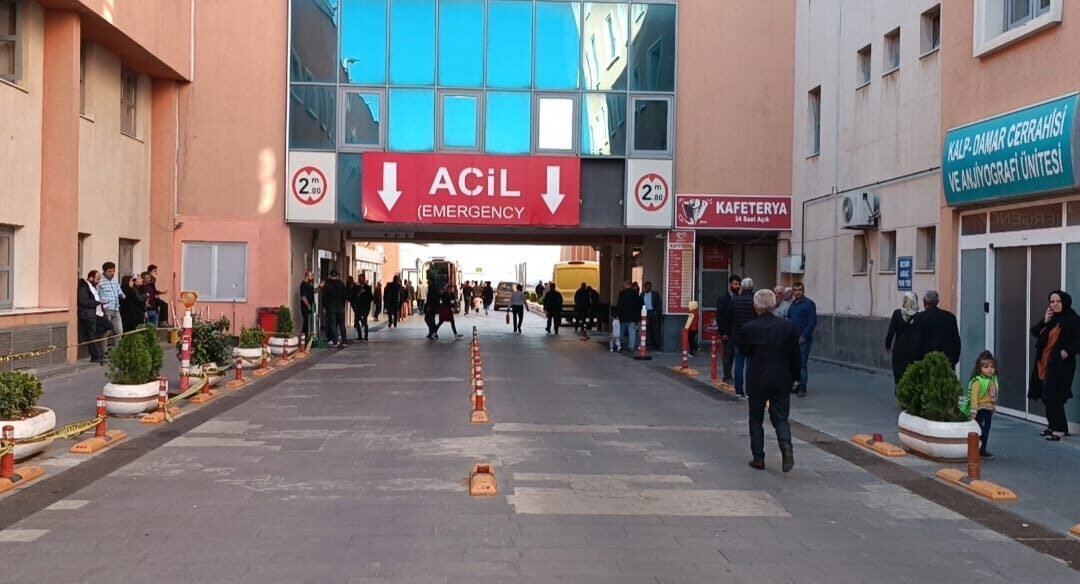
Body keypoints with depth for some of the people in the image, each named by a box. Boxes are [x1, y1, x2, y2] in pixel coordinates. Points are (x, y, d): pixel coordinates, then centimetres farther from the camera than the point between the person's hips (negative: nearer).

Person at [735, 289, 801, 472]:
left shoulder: (748, 329, -13)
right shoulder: (789, 326, -5)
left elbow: (743, 352, -1)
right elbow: (795, 355, 1)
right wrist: (795, 377, 11)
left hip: (757, 381, -2)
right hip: (782, 381, 2)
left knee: (756, 419, 12)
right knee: (780, 418, 10)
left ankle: (758, 458, 14)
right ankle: (786, 446, -15)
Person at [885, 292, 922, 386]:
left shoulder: (897, 313, -6)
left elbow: (891, 332, -5)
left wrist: (888, 345, 10)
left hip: (899, 350, 0)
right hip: (914, 351, 0)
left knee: (899, 375, 6)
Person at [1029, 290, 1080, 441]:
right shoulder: (1050, 318, 14)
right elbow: (1034, 332, 8)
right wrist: (1044, 321, -6)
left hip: (1060, 365, -8)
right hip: (1044, 363, 8)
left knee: (1052, 396, -10)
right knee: (1046, 396, 11)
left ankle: (1059, 429, -2)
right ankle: (1053, 426, 23)